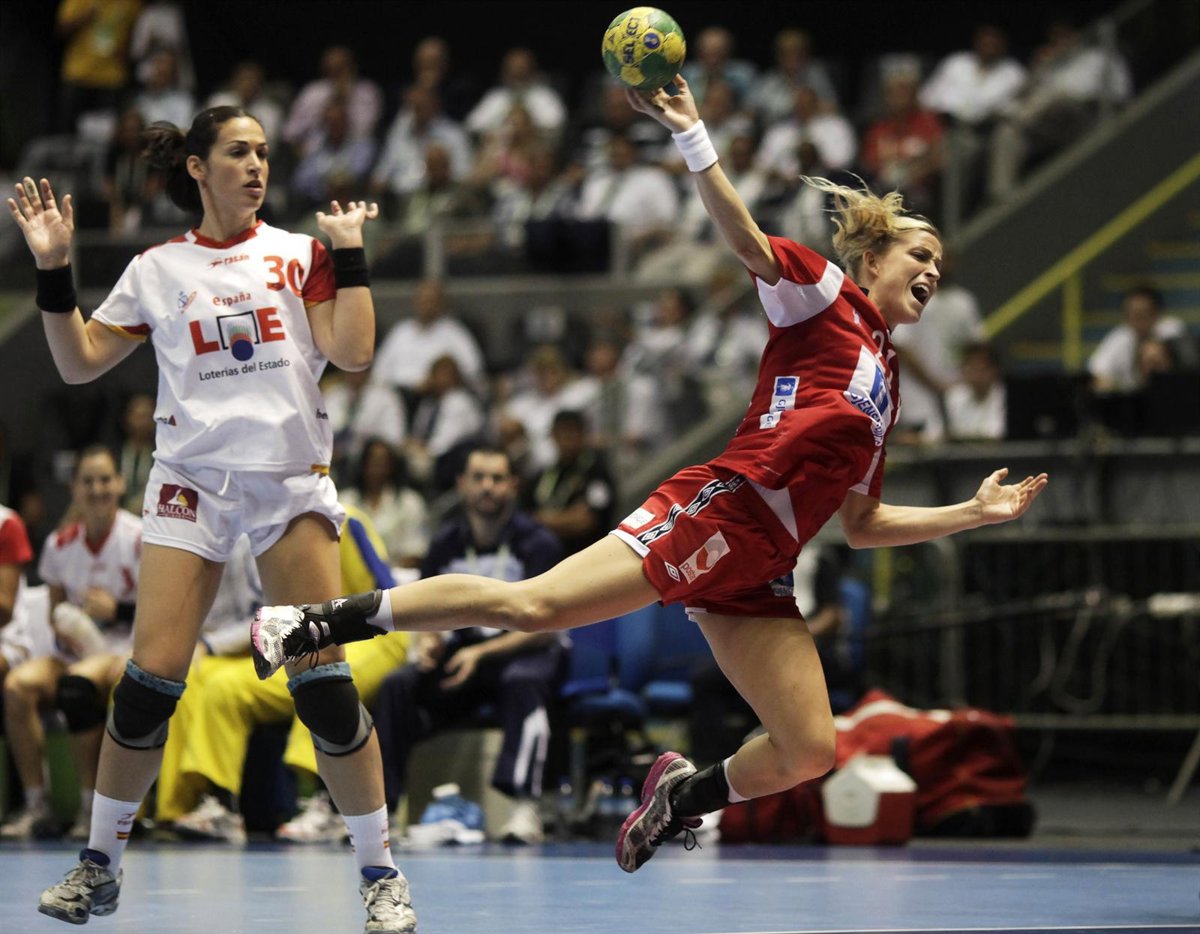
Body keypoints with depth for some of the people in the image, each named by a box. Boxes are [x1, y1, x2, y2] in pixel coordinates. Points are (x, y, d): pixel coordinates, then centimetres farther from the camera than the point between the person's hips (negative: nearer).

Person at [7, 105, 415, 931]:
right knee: (152, 678, -8)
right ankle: (99, 865, 8)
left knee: (324, 684, -7)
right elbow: (80, 363, 7)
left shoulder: (298, 255, 7)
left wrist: (349, 251, -7)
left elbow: (352, 352, -5)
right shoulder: (158, 271, 8)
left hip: (293, 483, 0)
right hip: (193, 482, 0)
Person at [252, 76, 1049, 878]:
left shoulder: (886, 385, 26)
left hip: (759, 572, 8)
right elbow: (747, 239, -11)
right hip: (719, 512, -8)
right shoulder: (825, 295, 7)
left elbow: (861, 526, 28)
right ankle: (309, 625, -15)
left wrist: (975, 512, 26)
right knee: (530, 606, -20)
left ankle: (685, 794, 20)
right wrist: (691, 135, -23)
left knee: (810, 753, -6)